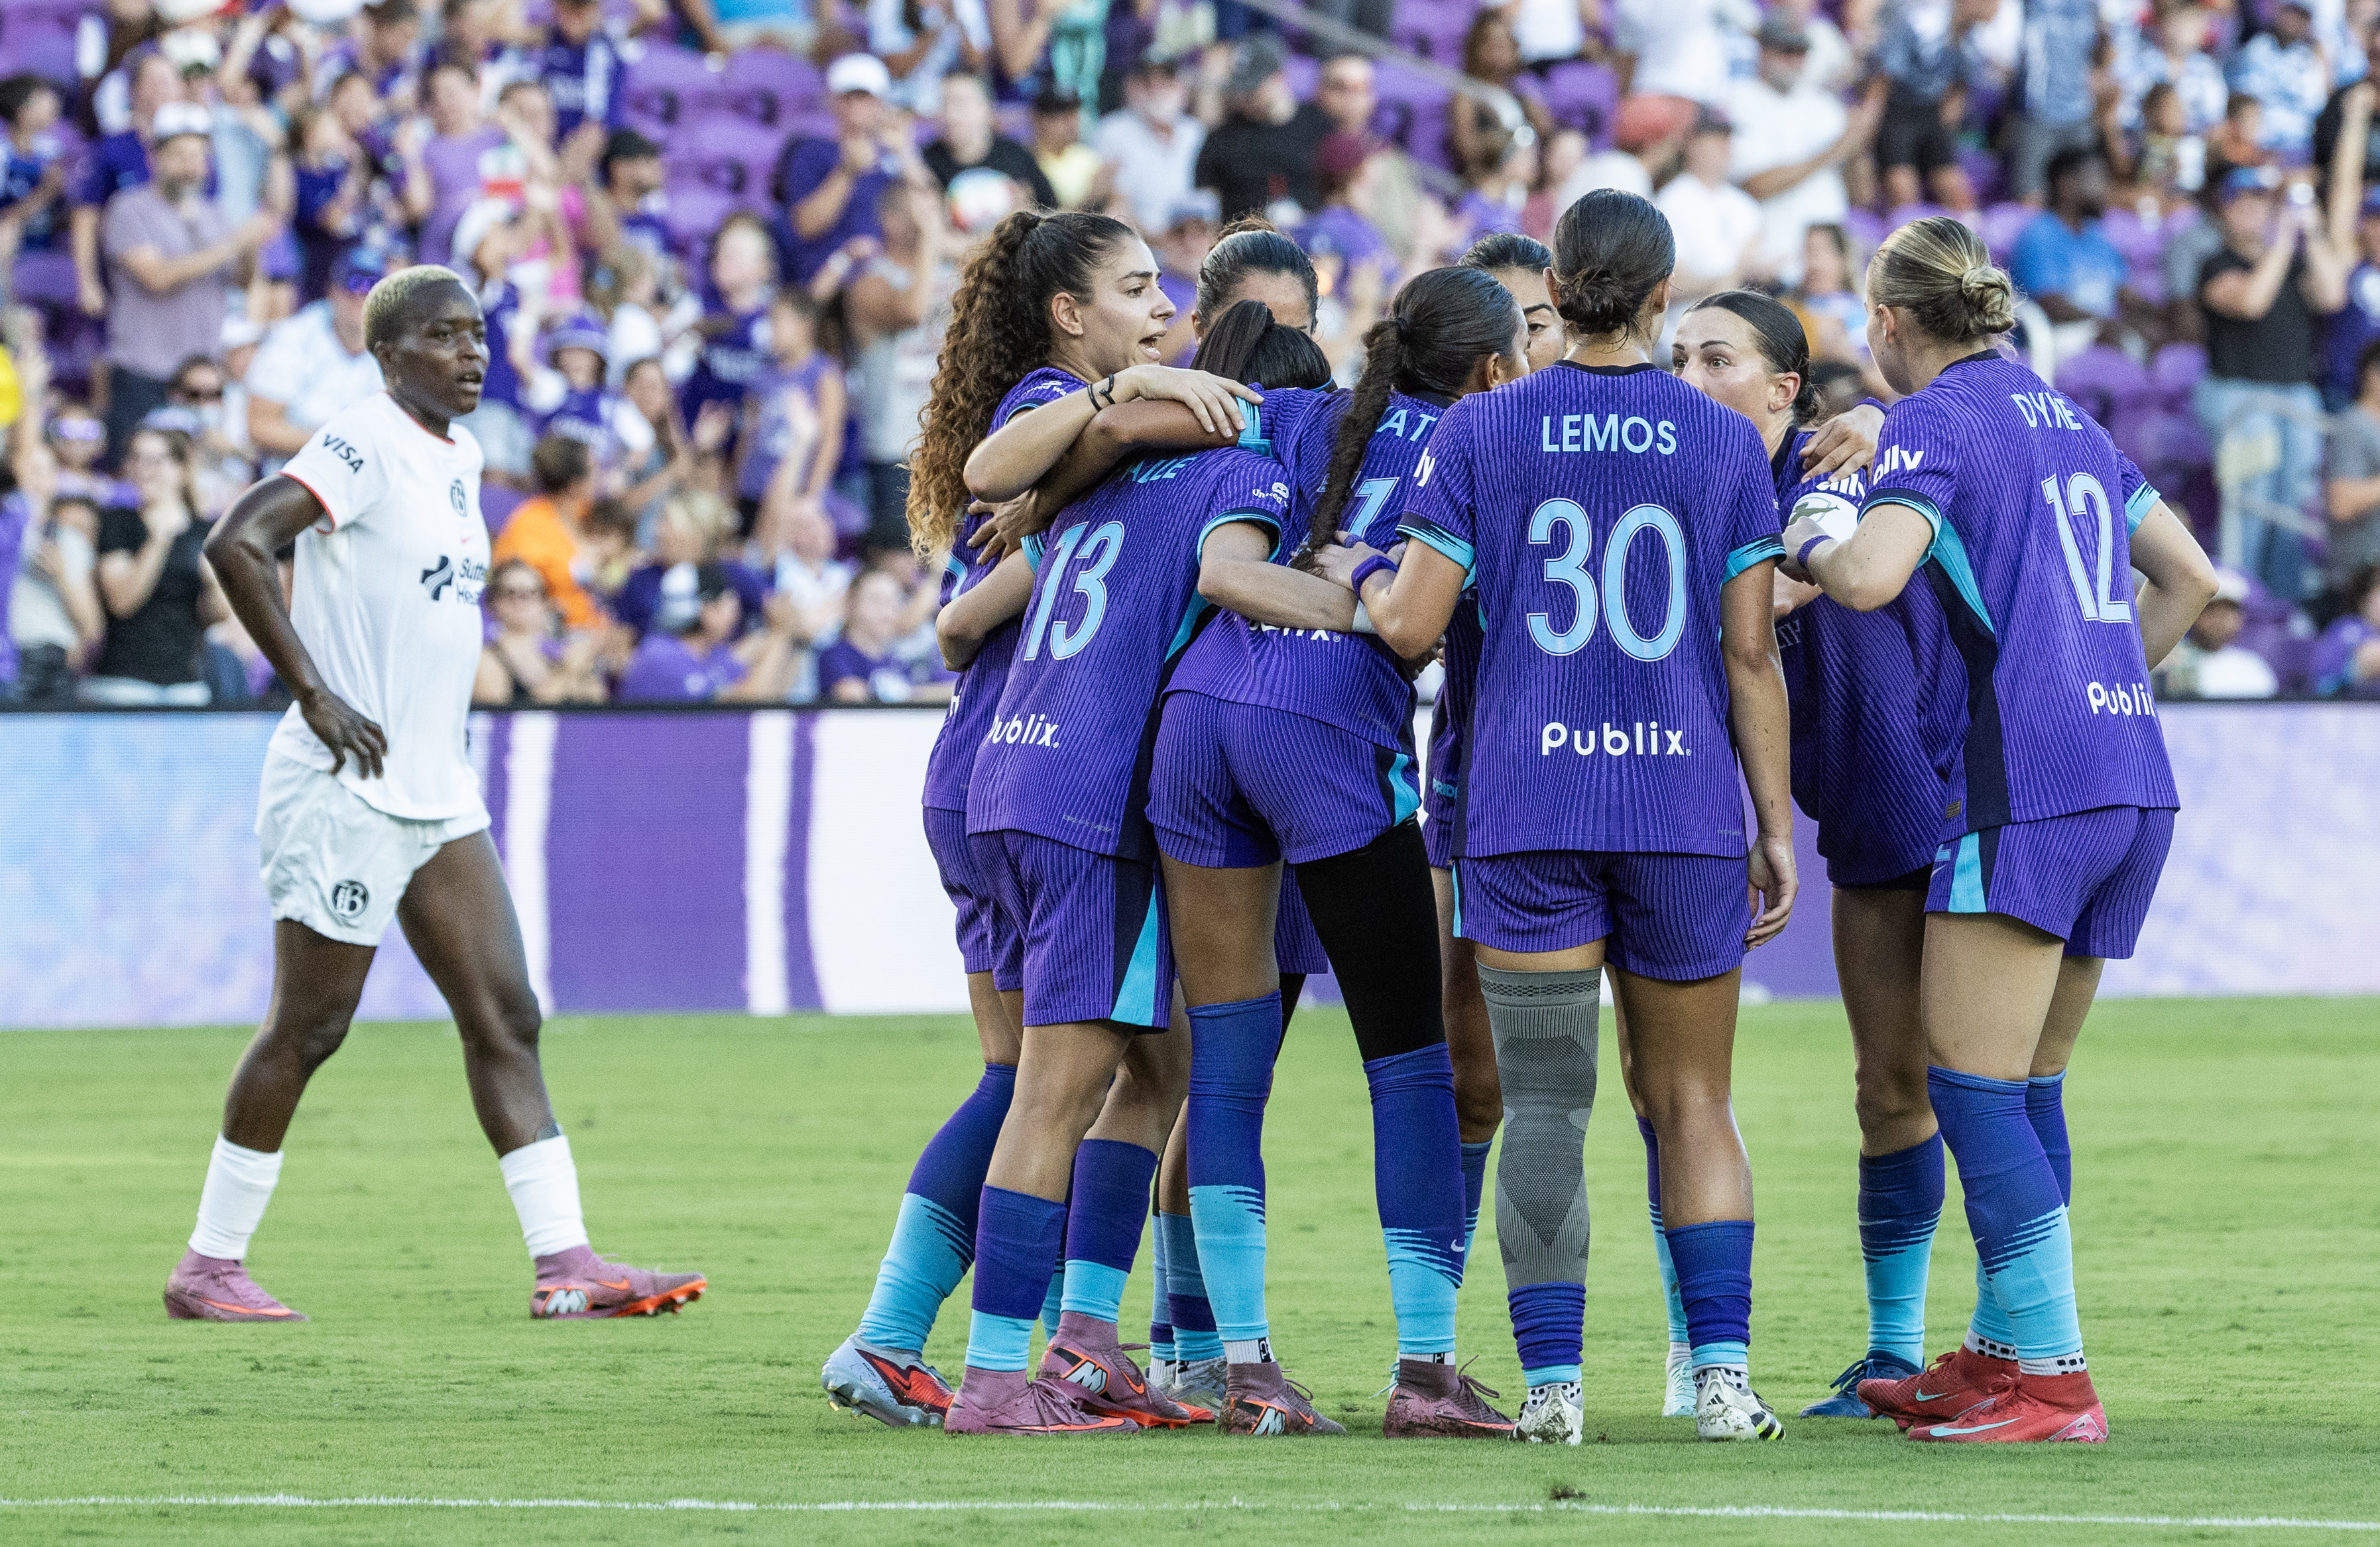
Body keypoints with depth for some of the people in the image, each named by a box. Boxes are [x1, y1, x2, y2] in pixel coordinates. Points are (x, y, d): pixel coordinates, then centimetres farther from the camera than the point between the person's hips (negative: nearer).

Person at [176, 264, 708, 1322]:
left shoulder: (459, 457, 14)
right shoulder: (366, 443, -13)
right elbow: (236, 544, -24)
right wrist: (314, 695, -22)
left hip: (438, 794, 9)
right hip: (349, 789, -9)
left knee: (505, 1018, 2)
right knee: (308, 1027, -2)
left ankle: (564, 1262, -1)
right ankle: (208, 1267, 9)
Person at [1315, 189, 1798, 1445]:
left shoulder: (1479, 431, 0)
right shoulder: (1724, 442, 3)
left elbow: (1413, 625, -3)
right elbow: (1750, 651, 2)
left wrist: (1357, 573, 19)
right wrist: (1776, 824, 7)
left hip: (1527, 809, -1)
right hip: (1685, 809, 1)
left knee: (1544, 1105, 3)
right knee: (1690, 1100, 10)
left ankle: (1552, 1382, -3)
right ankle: (1724, 1375, 1)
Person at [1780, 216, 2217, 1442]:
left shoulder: (1936, 421, -6)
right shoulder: (2067, 419, 18)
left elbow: (1870, 575, -22)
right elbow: (2189, 575, 24)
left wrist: (1807, 545, -1)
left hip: (2024, 789, -8)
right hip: (2133, 787, 8)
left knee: (1969, 1082, -5)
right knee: (2028, 1087, 15)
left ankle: (2052, 1374, -10)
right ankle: (2001, 1349, 19)